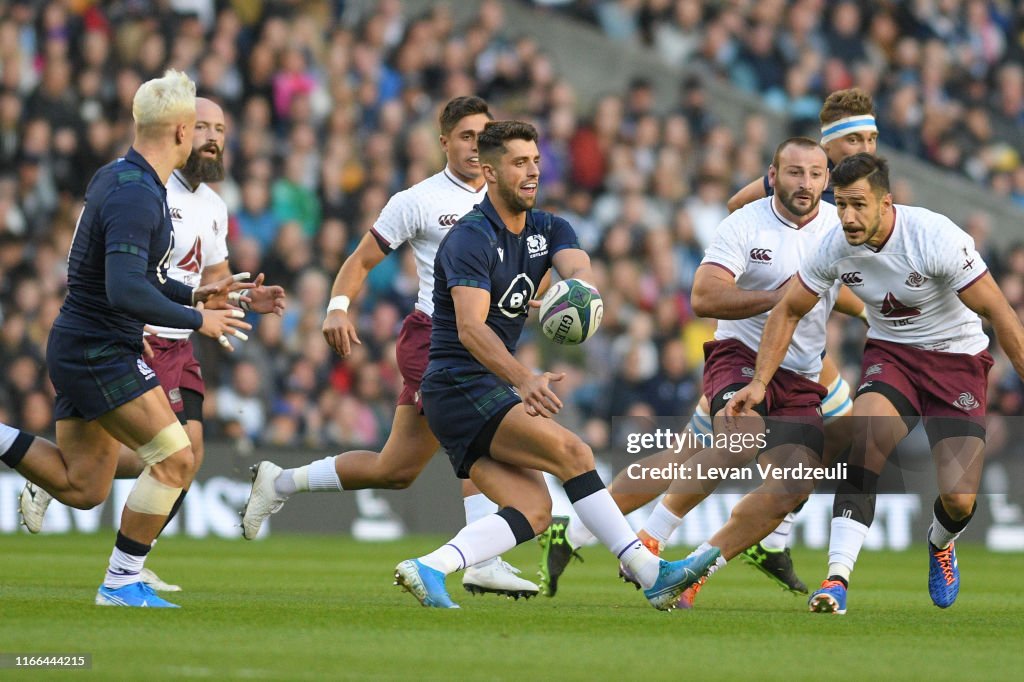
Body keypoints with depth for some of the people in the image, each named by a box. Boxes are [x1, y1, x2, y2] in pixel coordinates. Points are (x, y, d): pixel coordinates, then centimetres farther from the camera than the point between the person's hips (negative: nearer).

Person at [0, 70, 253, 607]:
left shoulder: (116, 178, 12)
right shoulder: (136, 196, -21)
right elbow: (124, 291, -31)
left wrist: (191, 295, 16)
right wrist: (195, 319, -20)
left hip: (77, 348, 10)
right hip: (100, 354, -10)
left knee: (82, 488, 13)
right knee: (175, 458, -9)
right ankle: (122, 582, -3)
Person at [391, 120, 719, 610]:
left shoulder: (548, 230, 11)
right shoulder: (471, 238, -13)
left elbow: (577, 267, -10)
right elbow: (470, 327, -26)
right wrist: (524, 380, -41)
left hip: (489, 390, 9)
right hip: (462, 387, -8)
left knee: (534, 511, -7)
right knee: (570, 451, -20)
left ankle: (428, 568, -12)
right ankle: (651, 574, -22)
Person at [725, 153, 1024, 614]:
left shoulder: (936, 237, -26)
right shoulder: (836, 247, -12)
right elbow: (789, 311, 5)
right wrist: (759, 382, -2)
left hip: (957, 359, -3)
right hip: (890, 353, 3)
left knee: (959, 498, -13)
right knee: (866, 441, -30)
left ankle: (941, 543, 26)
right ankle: (838, 577, -33)